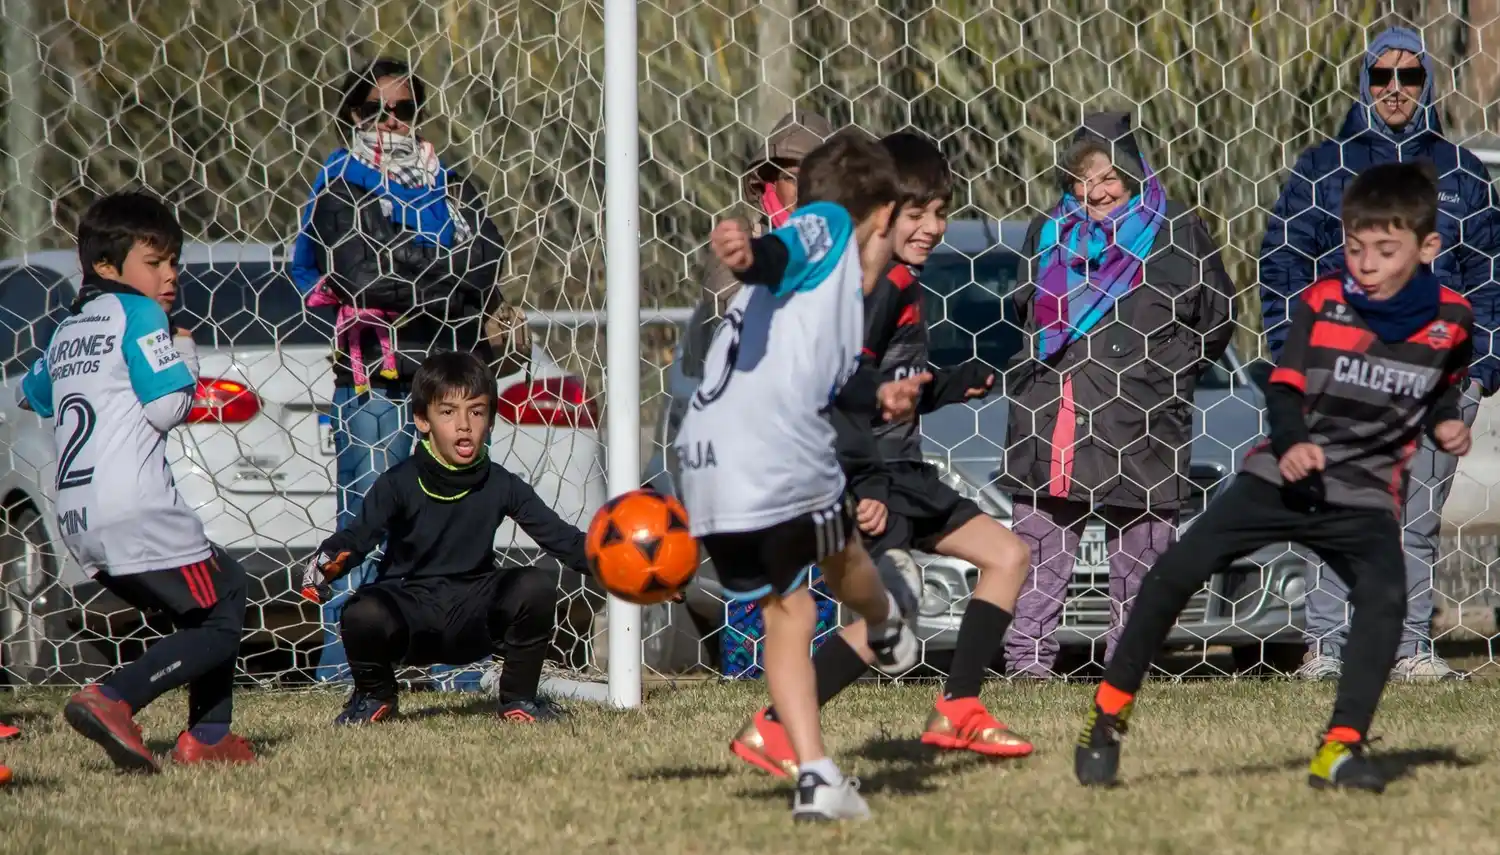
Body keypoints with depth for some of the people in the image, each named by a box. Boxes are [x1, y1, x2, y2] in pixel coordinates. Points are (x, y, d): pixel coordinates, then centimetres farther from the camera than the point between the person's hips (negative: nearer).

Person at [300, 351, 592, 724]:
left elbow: (558, 535, 0)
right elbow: (360, 534, -14)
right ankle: (374, 696, 3)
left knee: (537, 587, -23)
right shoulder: (399, 484, -4)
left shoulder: (501, 486, 3)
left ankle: (518, 698, -1)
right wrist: (329, 560, -37)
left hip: (475, 615, 2)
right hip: (410, 609, -2)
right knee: (363, 615, -35)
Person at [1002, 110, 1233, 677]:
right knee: (1038, 545, 1)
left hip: (1137, 428, -3)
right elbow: (1025, 310, 28)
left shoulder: (1174, 234, 1)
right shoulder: (1049, 233, 13)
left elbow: (1217, 317, 5)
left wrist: (1166, 369, 2)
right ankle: (1028, 656, 3)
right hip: (1050, 416, 3)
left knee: (1138, 549, 0)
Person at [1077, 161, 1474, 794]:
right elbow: (1284, 389, -6)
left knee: (1385, 598, -26)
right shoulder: (1321, 303, -7)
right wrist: (1292, 444, -25)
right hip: (1281, 479, -1)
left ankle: (1342, 747, -19)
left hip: (1365, 496, 1)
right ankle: (1109, 710, 5)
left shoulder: (1450, 319, -1)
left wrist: (1445, 425, -2)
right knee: (1177, 571, -11)